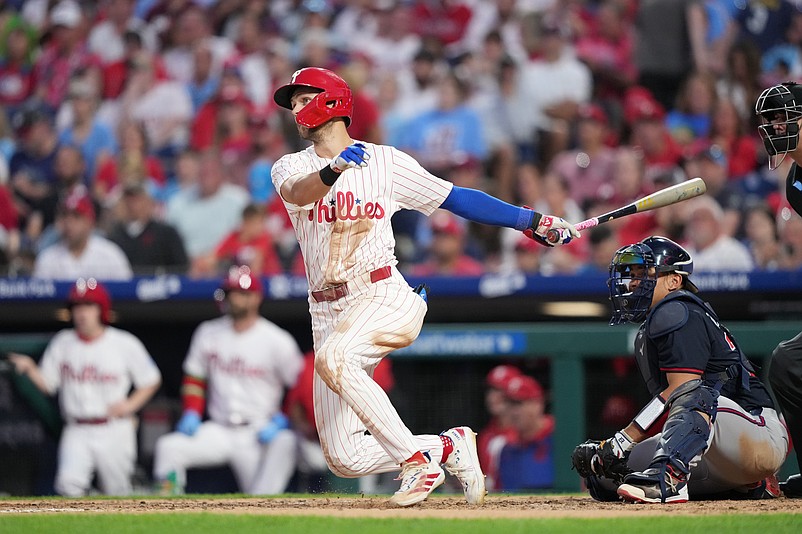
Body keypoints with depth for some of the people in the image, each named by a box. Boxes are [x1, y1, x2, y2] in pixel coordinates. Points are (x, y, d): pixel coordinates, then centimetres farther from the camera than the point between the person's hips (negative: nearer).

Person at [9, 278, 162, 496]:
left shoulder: (125, 344, -1)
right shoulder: (62, 343, 6)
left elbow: (151, 380, 6)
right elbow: (47, 384, 8)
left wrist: (130, 405, -9)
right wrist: (30, 368, -11)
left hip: (114, 430, -1)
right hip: (77, 431, 1)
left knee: (117, 494, 7)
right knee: (70, 482, -24)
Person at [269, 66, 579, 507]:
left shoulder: (385, 162, 8)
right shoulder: (291, 168, 9)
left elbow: (455, 198, 11)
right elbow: (297, 193, -15)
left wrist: (530, 221, 4)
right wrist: (332, 170, -38)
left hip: (383, 296, -4)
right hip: (327, 314, 4)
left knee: (334, 357, -37)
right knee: (343, 458, -4)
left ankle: (414, 457, -26)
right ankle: (446, 446, 17)